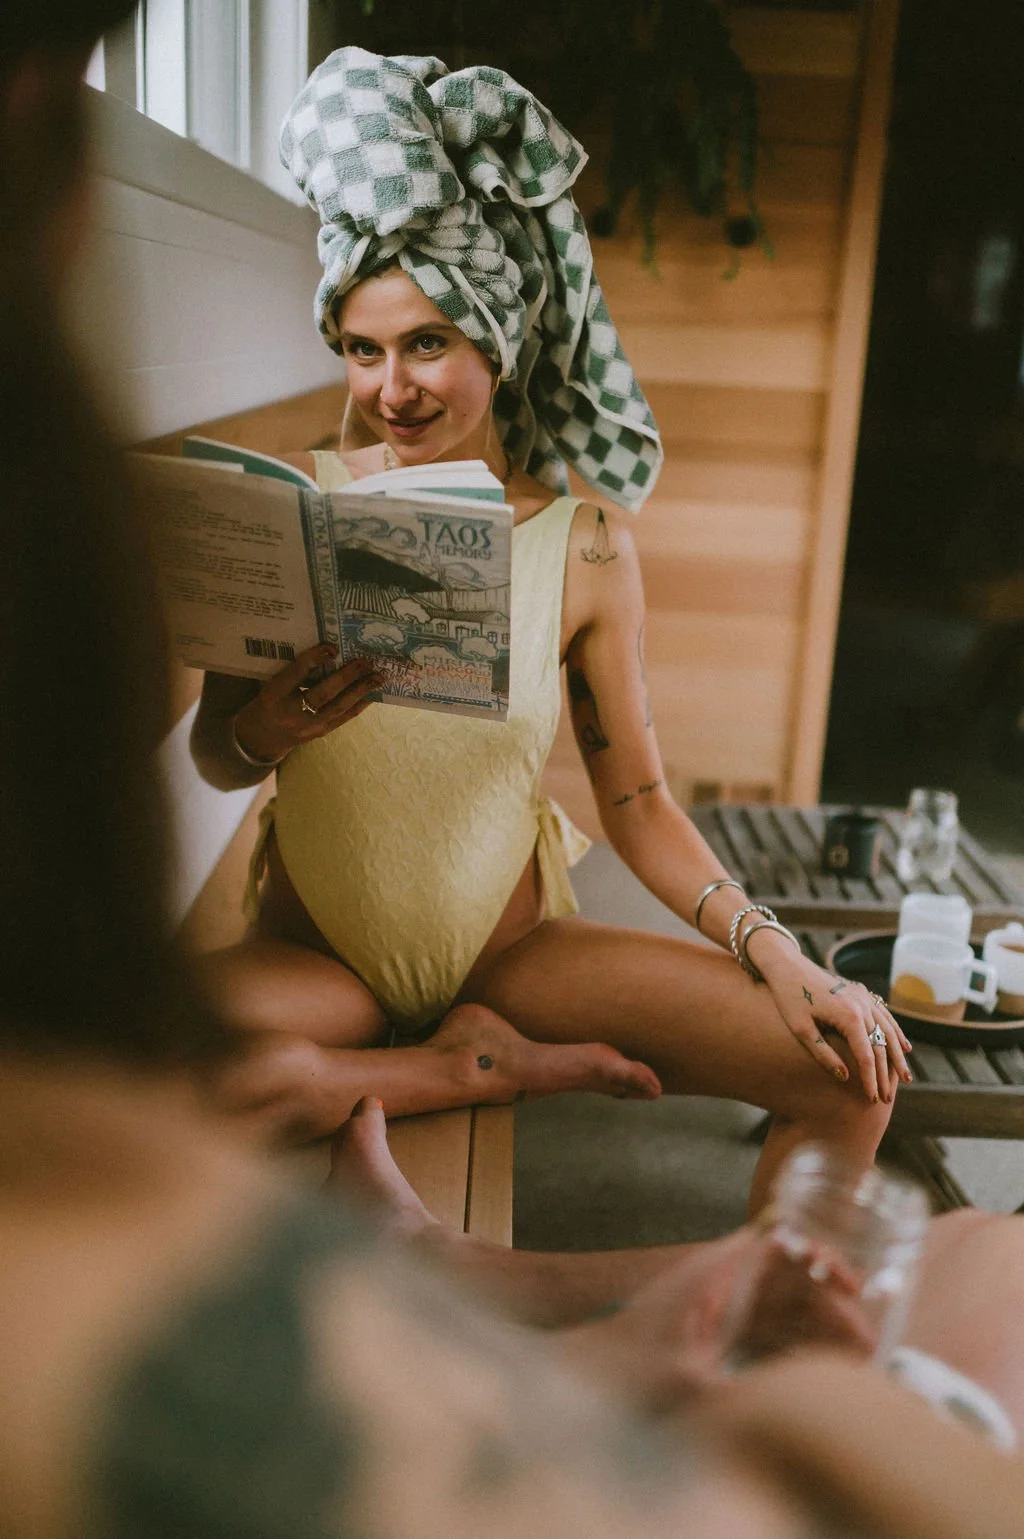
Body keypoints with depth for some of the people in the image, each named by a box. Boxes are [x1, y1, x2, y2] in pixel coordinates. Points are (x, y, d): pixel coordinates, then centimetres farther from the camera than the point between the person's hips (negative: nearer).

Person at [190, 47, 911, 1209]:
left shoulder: (586, 545, -7)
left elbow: (637, 804, -2)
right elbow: (213, 762, 2)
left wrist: (779, 959, -14)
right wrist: (261, 736, -22)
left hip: (512, 947, 0)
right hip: (315, 950, 1)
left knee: (852, 1066, -15)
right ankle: (485, 1068, -13)